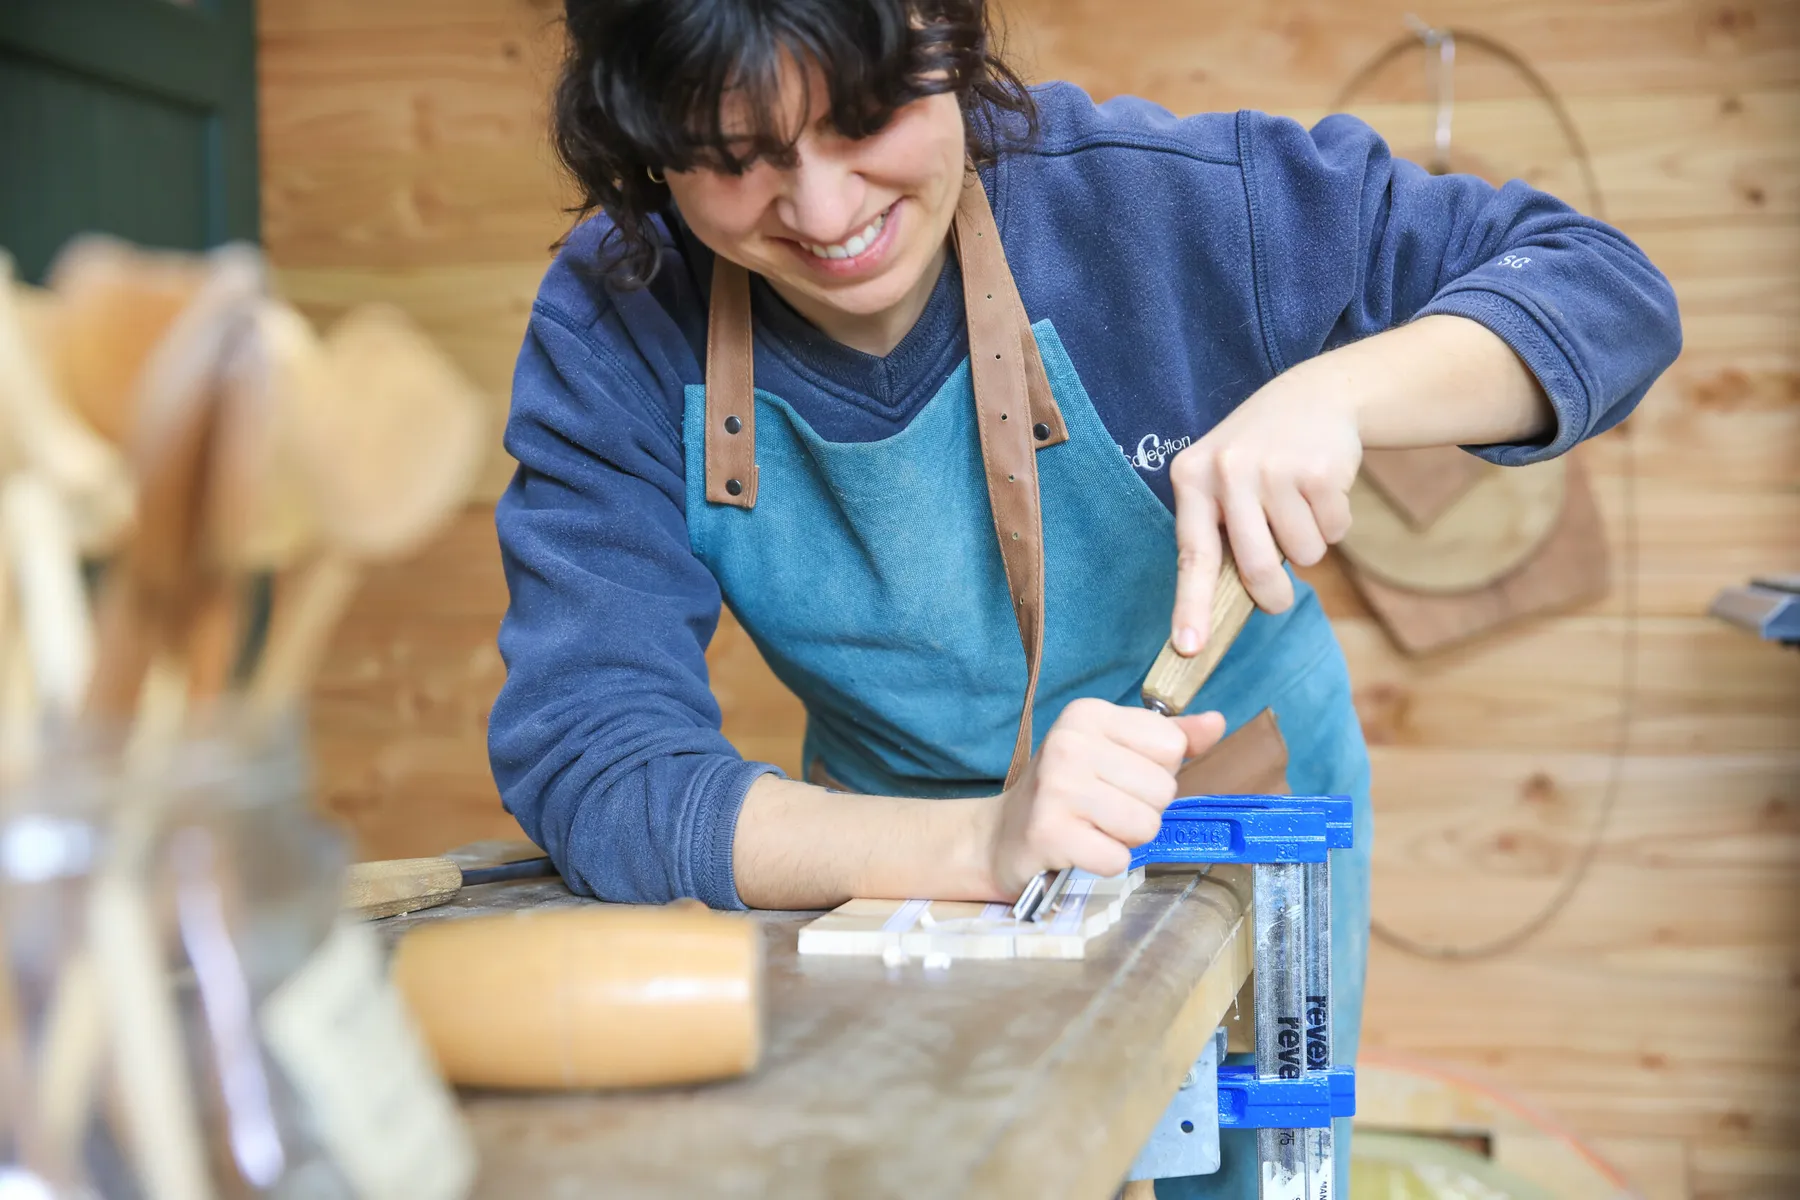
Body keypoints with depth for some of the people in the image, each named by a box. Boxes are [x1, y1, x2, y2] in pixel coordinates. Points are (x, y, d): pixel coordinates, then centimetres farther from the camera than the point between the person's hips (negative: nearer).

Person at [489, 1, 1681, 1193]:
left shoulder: (1160, 199, -25)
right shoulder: (615, 327, -23)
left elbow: (1610, 288, -18)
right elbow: (587, 760, -31)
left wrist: (1334, 389, -38)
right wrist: (980, 842, -45)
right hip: (907, 871, 0)